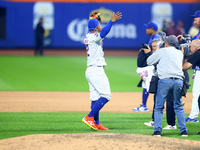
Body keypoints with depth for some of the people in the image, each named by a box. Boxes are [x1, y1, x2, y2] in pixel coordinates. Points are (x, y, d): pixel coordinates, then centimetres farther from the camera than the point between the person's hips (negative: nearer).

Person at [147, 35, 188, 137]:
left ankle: (157, 130, -6)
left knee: (158, 107, 2)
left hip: (165, 80, -4)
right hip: (179, 81, 4)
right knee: (178, 106, 15)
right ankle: (183, 130, 9)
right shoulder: (180, 53, 20)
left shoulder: (162, 51, 7)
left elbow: (149, 62, 14)